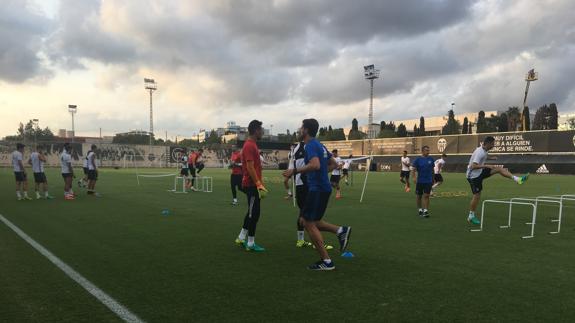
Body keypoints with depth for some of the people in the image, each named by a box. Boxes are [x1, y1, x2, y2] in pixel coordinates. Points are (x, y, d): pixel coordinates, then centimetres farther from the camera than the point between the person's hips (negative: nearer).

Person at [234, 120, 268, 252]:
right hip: (252, 185, -10)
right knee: (254, 213, -3)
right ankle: (251, 243, 6)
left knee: (252, 212, 17)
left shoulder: (252, 144, 15)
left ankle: (241, 238, 26)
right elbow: (250, 167, -21)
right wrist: (259, 184, -22)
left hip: (252, 184, 10)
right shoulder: (249, 146, -16)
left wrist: (259, 183, 20)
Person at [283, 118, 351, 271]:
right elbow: (333, 164, 22)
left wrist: (295, 171, -23)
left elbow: (315, 165, -30)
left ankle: (326, 261, 3)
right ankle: (341, 230, 8)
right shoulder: (320, 145, 16)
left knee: (309, 223, -2)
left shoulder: (311, 145, -13)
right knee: (311, 222, 18)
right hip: (323, 187, 10)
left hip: (317, 189, -10)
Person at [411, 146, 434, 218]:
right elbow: (414, 169, -5)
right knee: (419, 196, 9)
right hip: (420, 181, -1)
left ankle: (425, 211, -6)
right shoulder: (418, 159, -4)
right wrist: (414, 177, -18)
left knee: (426, 196, -5)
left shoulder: (431, 159, 4)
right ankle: (420, 210, 25)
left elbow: (432, 169, 12)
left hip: (428, 181, 1)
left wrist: (433, 179, 14)